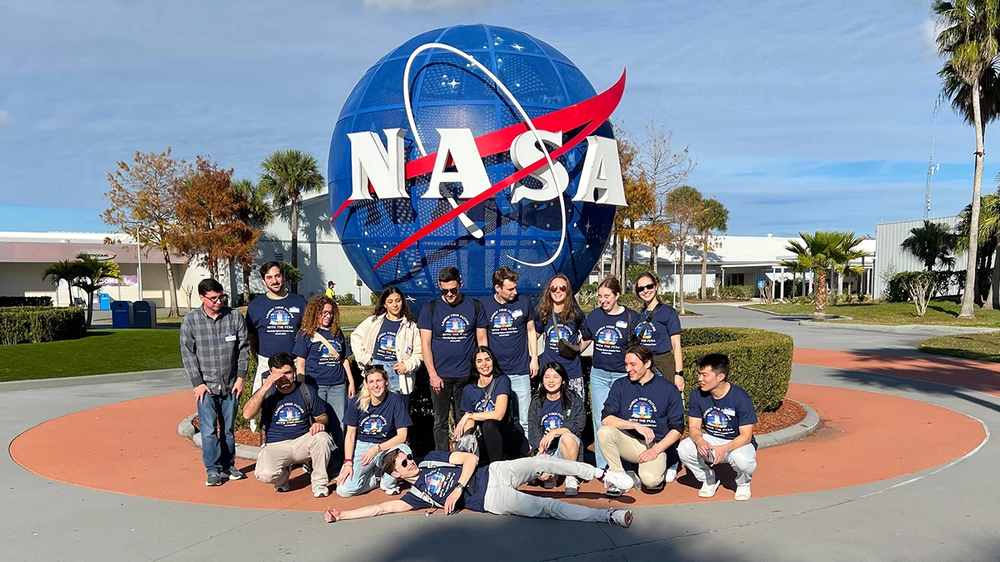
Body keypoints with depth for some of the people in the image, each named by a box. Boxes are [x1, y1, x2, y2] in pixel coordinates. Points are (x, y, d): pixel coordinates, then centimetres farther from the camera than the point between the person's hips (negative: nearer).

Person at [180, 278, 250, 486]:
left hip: (231, 384, 2)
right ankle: (213, 469, 8)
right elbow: (188, 353, -2)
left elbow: (243, 348, 3)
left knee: (229, 428, 11)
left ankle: (228, 465, 24)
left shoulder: (235, 316, -1)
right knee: (208, 430, -3)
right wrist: (198, 382, -7)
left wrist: (241, 377, 0)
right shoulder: (190, 320, -3)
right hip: (206, 385, -1)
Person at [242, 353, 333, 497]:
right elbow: (247, 414, -20)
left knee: (322, 438, -31)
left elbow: (322, 416, 10)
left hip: (303, 442, 1)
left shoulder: (307, 390, 2)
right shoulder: (267, 392, -3)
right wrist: (264, 388, -27)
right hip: (275, 446, -1)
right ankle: (283, 475, 9)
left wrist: (320, 423, -15)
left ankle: (319, 483, -8)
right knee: (265, 474, -31)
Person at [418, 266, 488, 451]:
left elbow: (482, 341, 7)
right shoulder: (430, 308, 1)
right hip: (440, 375, 0)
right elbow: (425, 344, -1)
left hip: (466, 375, 0)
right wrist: (433, 375, -8)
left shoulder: (475, 307, 4)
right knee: (440, 421, 6)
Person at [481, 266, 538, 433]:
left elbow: (531, 331, 11)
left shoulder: (523, 303, 1)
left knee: (524, 419, 1)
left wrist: (534, 358, 5)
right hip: (495, 372, 0)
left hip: (520, 371, 0)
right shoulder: (485, 306, 0)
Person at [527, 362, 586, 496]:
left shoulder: (574, 400, 4)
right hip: (545, 449, 1)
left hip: (566, 448, -1)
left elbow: (577, 425, -9)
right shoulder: (536, 403, 12)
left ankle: (571, 478, -15)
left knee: (567, 437, -37)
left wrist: (554, 432, -22)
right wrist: (541, 450, -14)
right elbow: (533, 430, 4)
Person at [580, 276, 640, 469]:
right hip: (598, 375, 3)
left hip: (622, 375, -3)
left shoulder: (631, 317, -5)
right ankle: (602, 467, 15)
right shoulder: (594, 316, 3)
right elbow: (585, 341, 16)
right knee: (600, 421, 6)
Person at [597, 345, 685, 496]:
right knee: (604, 432, -28)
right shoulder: (620, 385, 3)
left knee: (650, 480, -31)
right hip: (628, 442, 2)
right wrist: (635, 425, -21)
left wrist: (656, 450, -13)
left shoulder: (669, 390, -1)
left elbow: (677, 428, 0)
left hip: (656, 445, -2)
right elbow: (606, 419, -8)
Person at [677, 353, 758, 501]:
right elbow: (694, 427, -6)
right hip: (710, 440, 3)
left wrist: (724, 448, -38)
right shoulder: (697, 395, -10)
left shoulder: (740, 397, -22)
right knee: (684, 449, -25)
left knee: (742, 460, -38)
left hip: (738, 443, -3)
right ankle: (708, 480, 4)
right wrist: (699, 440, -31)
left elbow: (746, 436, -20)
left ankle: (743, 484, 2)